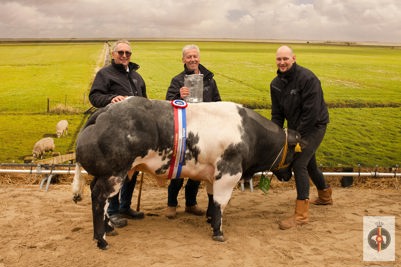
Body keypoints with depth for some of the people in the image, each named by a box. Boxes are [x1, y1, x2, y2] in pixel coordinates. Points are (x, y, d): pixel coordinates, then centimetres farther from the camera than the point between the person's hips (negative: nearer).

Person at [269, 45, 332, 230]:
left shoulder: (307, 78, -23)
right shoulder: (276, 83, 0)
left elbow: (311, 112, -25)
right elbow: (277, 113, 4)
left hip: (314, 126, -8)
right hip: (296, 128, 8)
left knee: (299, 163, -18)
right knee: (309, 163, 21)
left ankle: (301, 214, -12)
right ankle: (325, 196, 47)